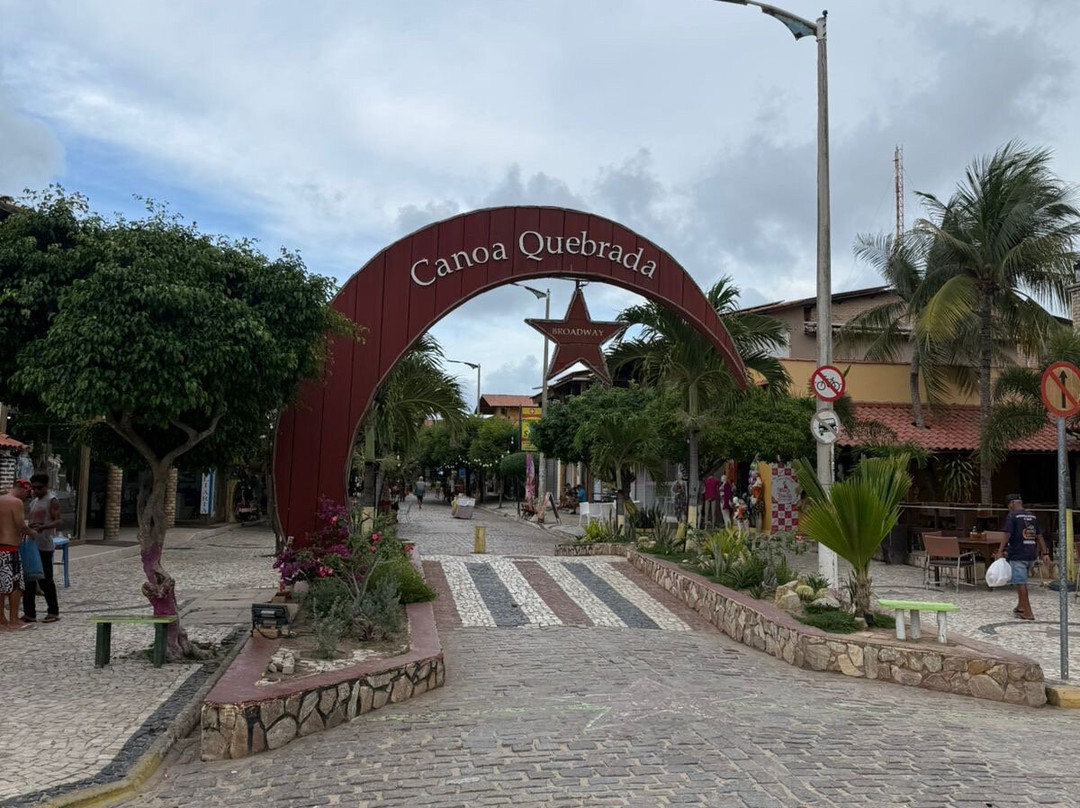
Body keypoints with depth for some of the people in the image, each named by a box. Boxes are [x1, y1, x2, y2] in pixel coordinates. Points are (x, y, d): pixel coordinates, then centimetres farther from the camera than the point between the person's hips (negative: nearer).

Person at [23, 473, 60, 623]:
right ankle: (29, 613, 12)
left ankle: (53, 612, 9)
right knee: (28, 580, 6)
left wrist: (43, 527, -34)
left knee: (45, 580, -2)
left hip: (44, 546, -8)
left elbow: (59, 521, -18)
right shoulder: (34, 501, 17)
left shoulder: (52, 500, -7)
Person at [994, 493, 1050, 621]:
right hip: (1031, 555, 7)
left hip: (1018, 555, -7)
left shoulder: (1012, 516, -8)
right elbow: (1039, 536, 13)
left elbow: (1007, 535, -15)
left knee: (1020, 583, -3)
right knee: (1022, 581, 21)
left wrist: (1000, 551, -12)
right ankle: (1020, 607, 31)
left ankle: (1028, 613, -4)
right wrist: (1045, 553, 14)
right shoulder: (1032, 516, 13)